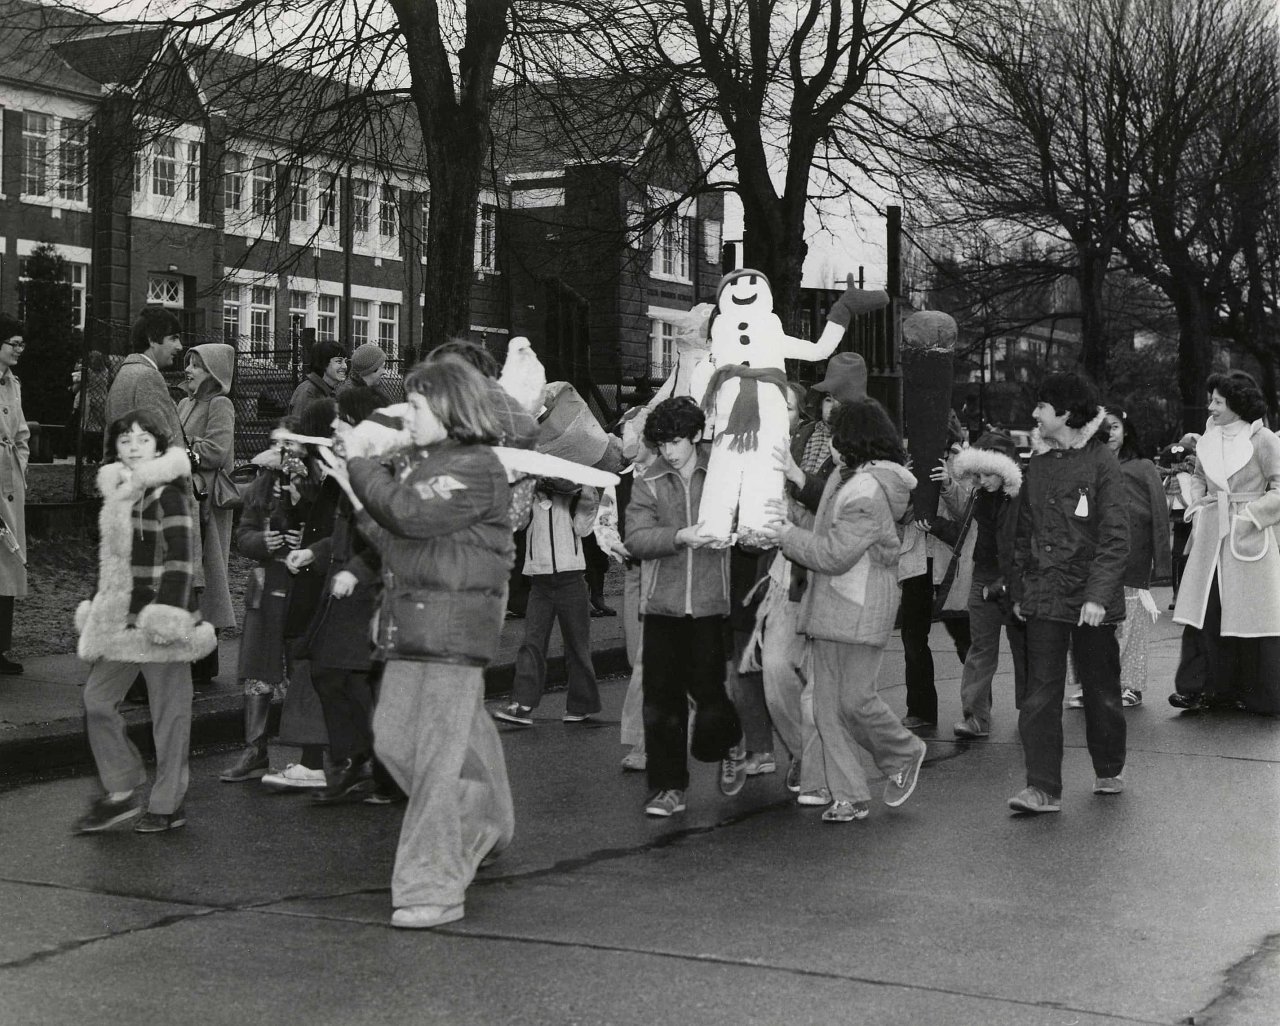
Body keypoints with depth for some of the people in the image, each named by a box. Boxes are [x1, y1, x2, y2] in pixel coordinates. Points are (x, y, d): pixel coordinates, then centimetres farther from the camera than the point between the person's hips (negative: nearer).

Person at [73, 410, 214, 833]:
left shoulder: (169, 493, -11)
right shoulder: (117, 492, 13)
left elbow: (180, 559, -16)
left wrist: (166, 614, -22)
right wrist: (98, 608, 21)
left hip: (159, 616, -8)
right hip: (122, 617, 8)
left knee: (168, 711, 1)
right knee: (97, 699, 7)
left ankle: (169, 805, 11)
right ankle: (121, 792, 18)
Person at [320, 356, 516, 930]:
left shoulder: (476, 469, -10)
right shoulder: (415, 463, 16)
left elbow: (411, 515, -22)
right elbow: (392, 540, 16)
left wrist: (359, 470, -8)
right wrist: (354, 491, 6)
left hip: (454, 619, -9)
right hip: (409, 621, 9)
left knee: (438, 754, -8)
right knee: (393, 738, 12)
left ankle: (433, 889, -3)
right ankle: (479, 826, 32)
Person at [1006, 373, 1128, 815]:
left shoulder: (1102, 463, -7)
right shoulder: (1037, 466, 10)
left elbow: (1115, 537, -11)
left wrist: (1098, 595, -18)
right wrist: (1019, 591, 11)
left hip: (1090, 599, -4)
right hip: (1043, 597, 4)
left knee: (1101, 690, 10)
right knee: (1039, 694, -4)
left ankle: (1109, 772, 29)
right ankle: (1043, 788, -4)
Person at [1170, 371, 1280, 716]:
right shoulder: (1208, 439, 10)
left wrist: (1249, 514, -14)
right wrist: (1198, 504, 8)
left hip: (1248, 538, -5)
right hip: (1210, 535, 5)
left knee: (1249, 612, 0)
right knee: (1204, 611, 1)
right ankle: (1204, 687, 5)